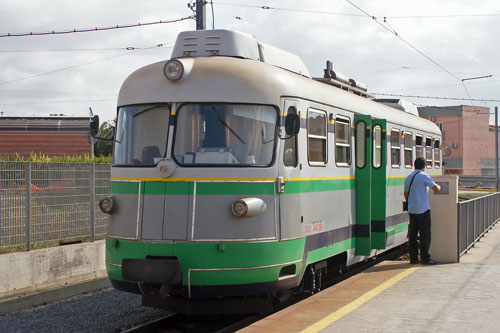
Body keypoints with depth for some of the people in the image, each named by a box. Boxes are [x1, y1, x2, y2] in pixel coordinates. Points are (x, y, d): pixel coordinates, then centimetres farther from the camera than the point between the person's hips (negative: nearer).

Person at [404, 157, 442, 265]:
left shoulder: (408, 177, 11)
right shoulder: (424, 176, -9)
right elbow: (436, 189, -13)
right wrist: (439, 187, 9)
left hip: (412, 210, 6)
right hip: (423, 209, -6)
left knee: (413, 234, 8)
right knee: (425, 234, -1)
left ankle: (413, 258, 9)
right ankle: (425, 258, 0)